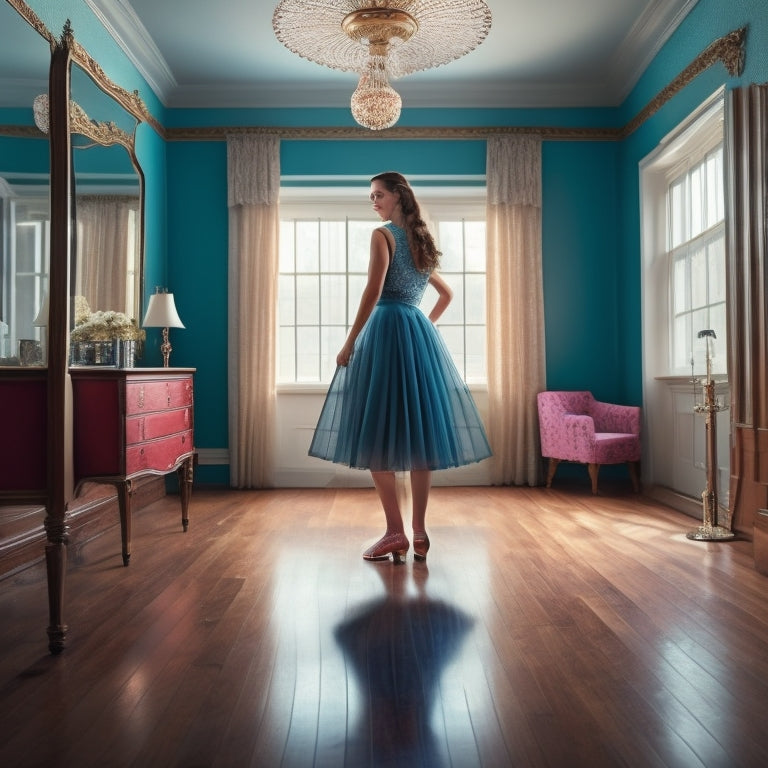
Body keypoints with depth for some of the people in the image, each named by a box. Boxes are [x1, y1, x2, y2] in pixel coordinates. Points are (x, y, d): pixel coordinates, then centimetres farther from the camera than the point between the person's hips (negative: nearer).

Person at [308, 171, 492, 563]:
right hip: (421, 333, 8)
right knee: (419, 434, 5)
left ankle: (396, 532, -3)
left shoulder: (382, 236, -3)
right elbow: (446, 294, 30)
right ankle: (419, 531, 9)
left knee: (377, 434, -3)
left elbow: (373, 291, -15)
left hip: (387, 331, -7)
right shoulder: (421, 241, 20)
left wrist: (349, 342, -13)